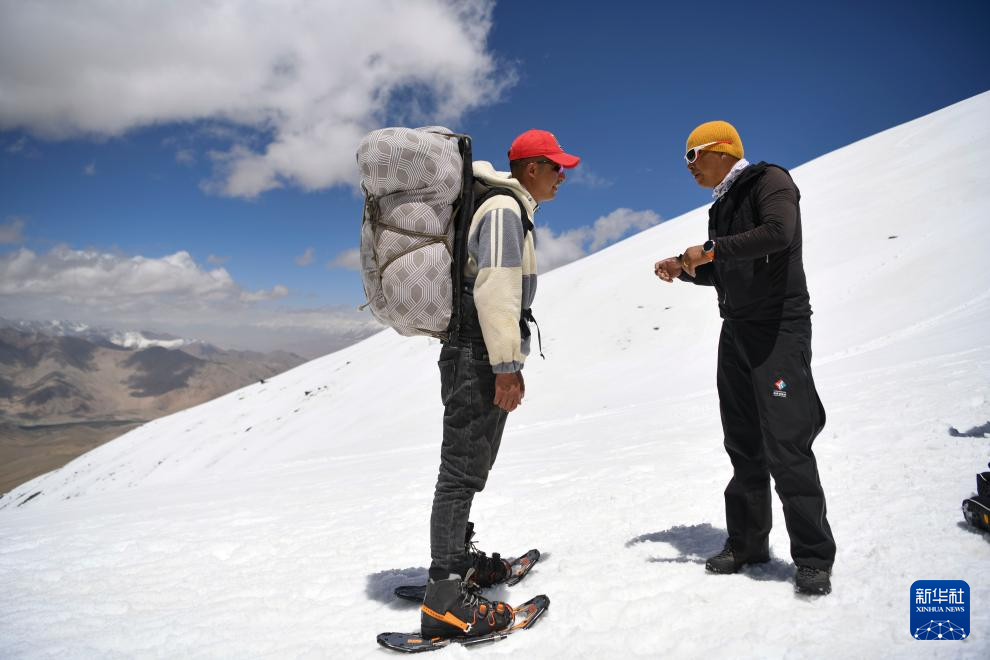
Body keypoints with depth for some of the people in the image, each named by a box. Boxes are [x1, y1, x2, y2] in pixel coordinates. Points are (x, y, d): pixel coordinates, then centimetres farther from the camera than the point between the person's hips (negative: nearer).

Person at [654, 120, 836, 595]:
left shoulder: (769, 181, -4)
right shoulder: (721, 207, 20)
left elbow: (778, 233, -25)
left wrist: (712, 250, -18)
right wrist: (683, 269, 9)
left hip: (779, 327, -8)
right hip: (736, 333, 8)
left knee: (786, 443, -10)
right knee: (744, 445, 9)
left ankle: (813, 556, 0)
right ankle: (747, 543, 18)